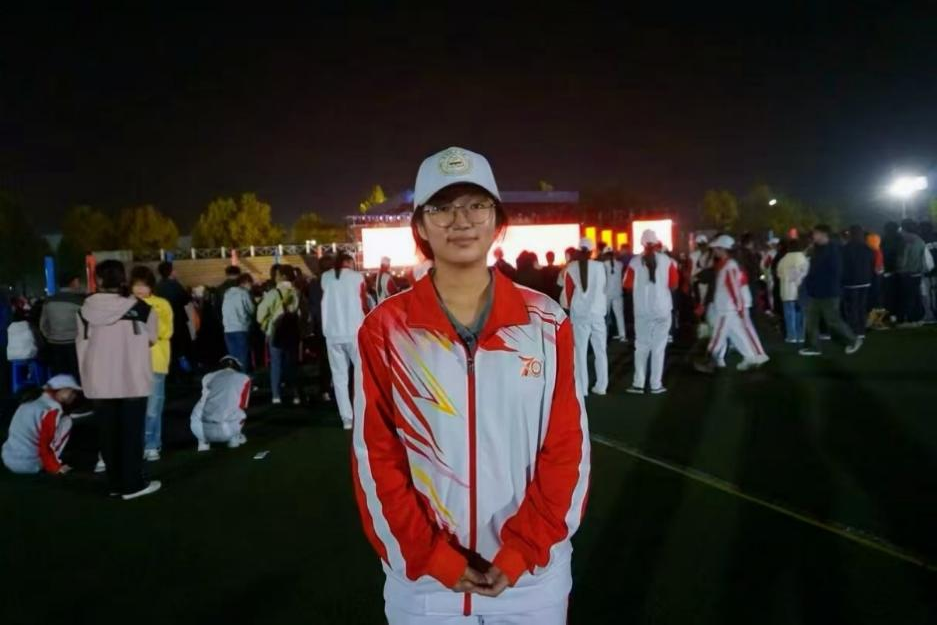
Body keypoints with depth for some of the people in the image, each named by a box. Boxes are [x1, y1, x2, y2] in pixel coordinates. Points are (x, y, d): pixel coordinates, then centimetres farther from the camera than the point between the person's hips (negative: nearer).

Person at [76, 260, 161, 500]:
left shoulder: (86, 310, -1)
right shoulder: (139, 308, -10)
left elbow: (82, 344, 5)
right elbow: (152, 337, 4)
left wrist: (87, 377, 16)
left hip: (99, 381, 3)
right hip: (132, 380, -3)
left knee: (108, 432, 11)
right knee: (131, 431, 5)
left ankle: (116, 482, 19)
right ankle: (133, 484, 7)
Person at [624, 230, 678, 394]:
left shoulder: (635, 262, -6)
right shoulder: (667, 261, -7)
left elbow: (628, 285, -3)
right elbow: (674, 285, -6)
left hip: (642, 310, 1)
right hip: (662, 309, -1)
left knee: (641, 346, 11)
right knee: (659, 347, 7)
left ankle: (638, 384, 9)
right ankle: (656, 385, 8)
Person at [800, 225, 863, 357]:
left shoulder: (833, 250, -15)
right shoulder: (817, 249, 11)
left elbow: (836, 272, -19)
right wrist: (808, 281, 6)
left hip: (828, 293, -8)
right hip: (814, 292, 8)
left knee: (833, 321, 1)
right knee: (811, 321, 8)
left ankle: (853, 340, 19)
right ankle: (813, 347, 14)